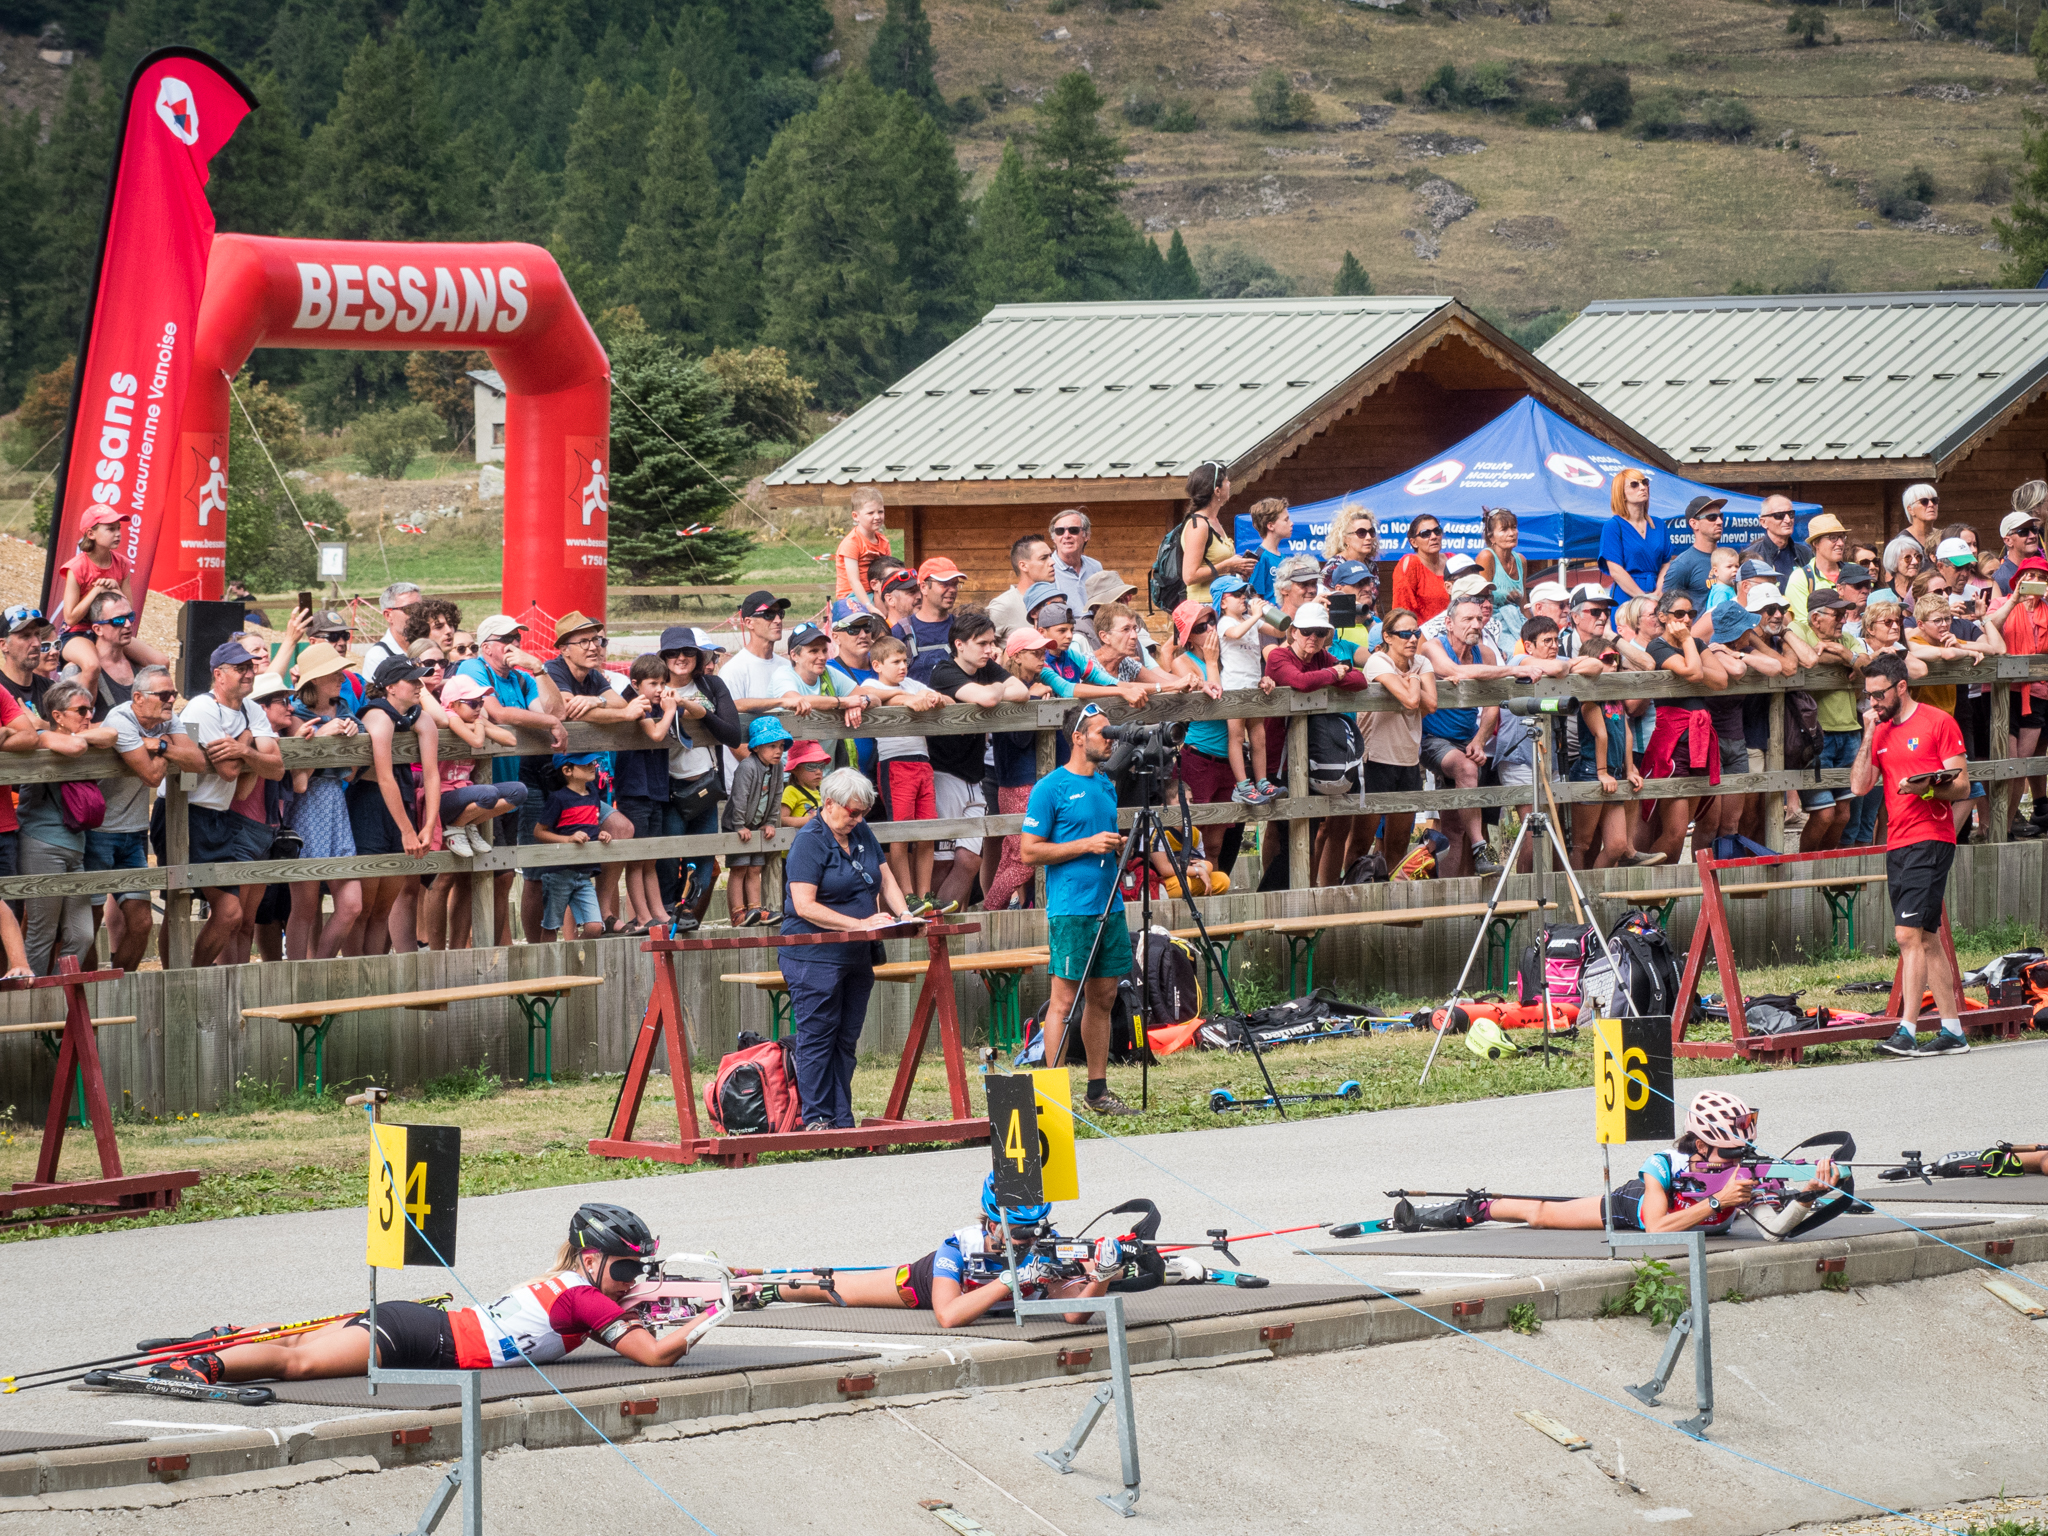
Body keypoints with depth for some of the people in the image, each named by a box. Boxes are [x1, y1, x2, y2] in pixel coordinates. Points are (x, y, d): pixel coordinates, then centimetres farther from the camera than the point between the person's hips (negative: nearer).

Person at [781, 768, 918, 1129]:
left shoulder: (861, 832, 12)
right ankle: (817, 1122, 0)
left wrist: (903, 914, -4)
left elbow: (885, 879, 16)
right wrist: (859, 923, -21)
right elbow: (804, 906, -18)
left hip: (855, 956, 8)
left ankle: (842, 1122, 12)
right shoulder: (810, 841, -12)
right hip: (814, 957, -8)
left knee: (846, 1040, 8)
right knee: (817, 1038, -4)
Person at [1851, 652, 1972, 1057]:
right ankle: (1952, 1032, 11)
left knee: (1909, 934, -15)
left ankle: (1906, 1031, -18)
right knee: (1925, 940, 8)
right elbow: (1859, 786, 6)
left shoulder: (1937, 723, -3)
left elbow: (1962, 788, -5)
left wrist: (1928, 788, -23)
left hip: (1930, 841, -7)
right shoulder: (1880, 732, 16)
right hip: (1897, 844, 7)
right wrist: (1869, 735, 1)